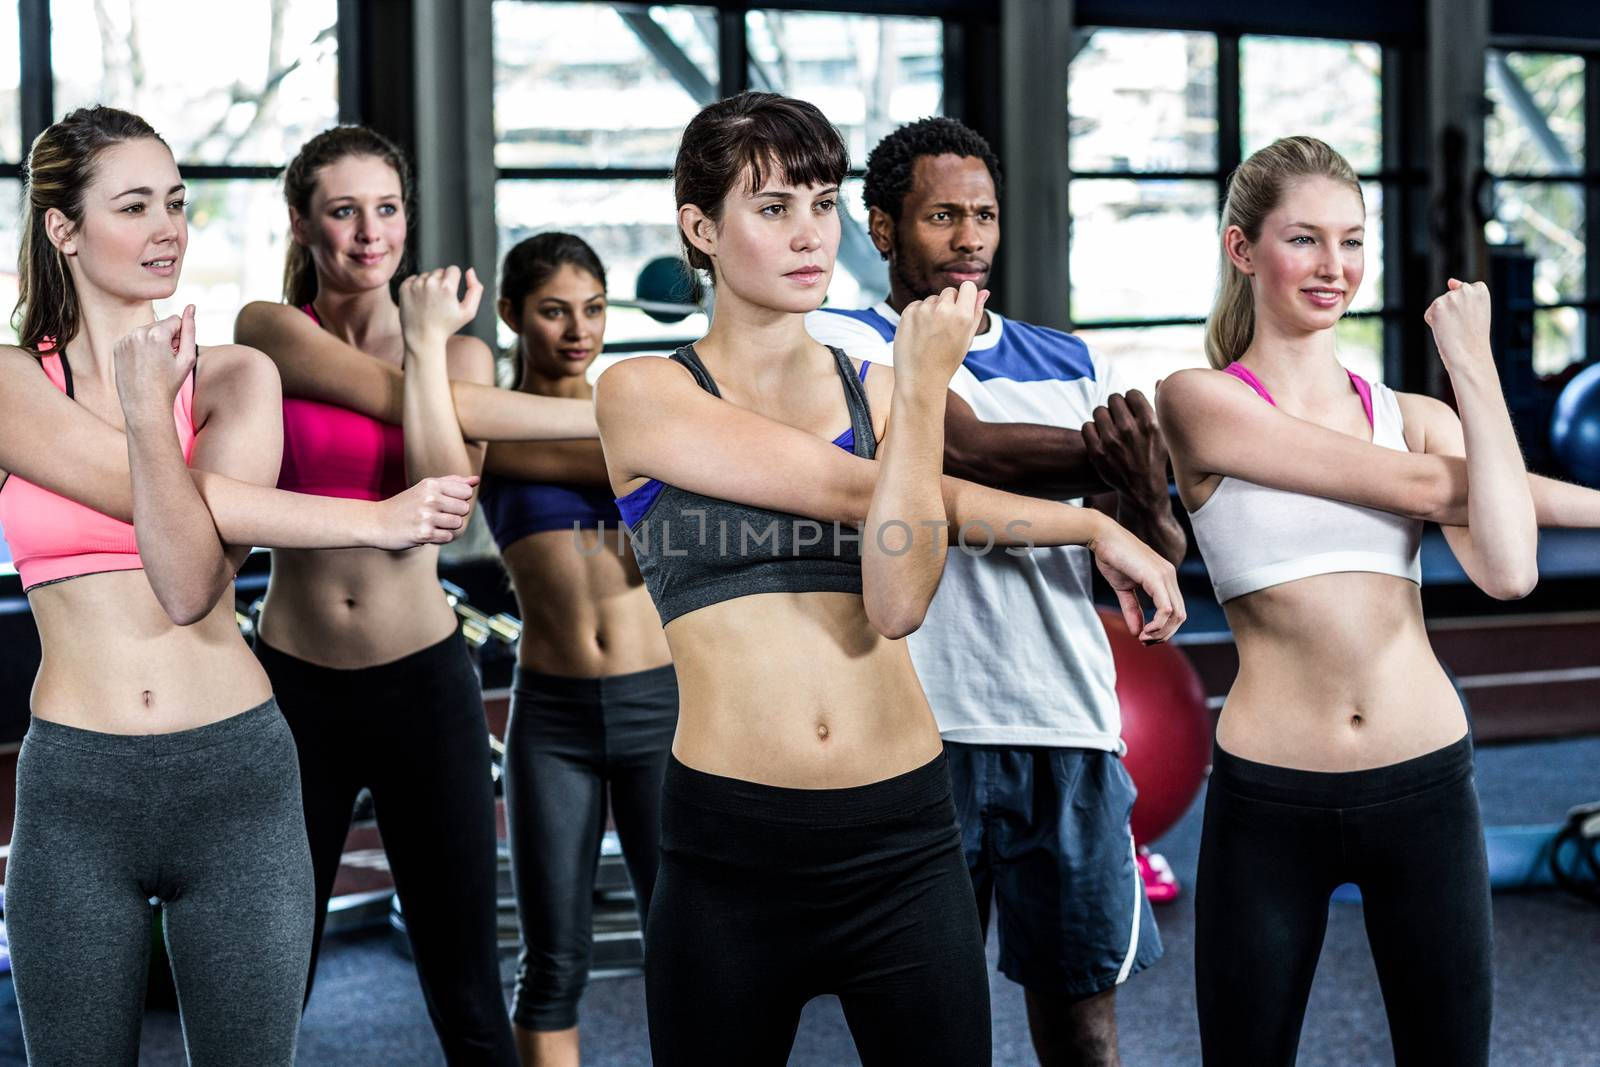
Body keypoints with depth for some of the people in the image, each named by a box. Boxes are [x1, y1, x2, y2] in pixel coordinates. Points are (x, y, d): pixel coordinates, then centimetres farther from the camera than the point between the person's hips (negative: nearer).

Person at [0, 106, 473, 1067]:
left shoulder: (235, 377, 1)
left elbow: (190, 582, -12)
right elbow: (150, 498, -15)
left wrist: (149, 413, -24)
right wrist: (372, 519, -16)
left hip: (236, 778, 0)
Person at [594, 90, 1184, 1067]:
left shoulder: (875, 389, 9)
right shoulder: (644, 395, -1)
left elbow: (898, 601, -8)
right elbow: (852, 487, -12)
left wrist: (923, 390, -13)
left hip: (903, 837, 2)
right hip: (730, 840, -2)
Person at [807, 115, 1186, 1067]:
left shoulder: (1075, 369, 15)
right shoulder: (842, 341, 2)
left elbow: (1154, 567, 6)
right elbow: (965, 446, -17)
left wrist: (1144, 497, -15)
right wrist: (1111, 455, -8)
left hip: (1070, 734, 4)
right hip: (920, 733, -3)